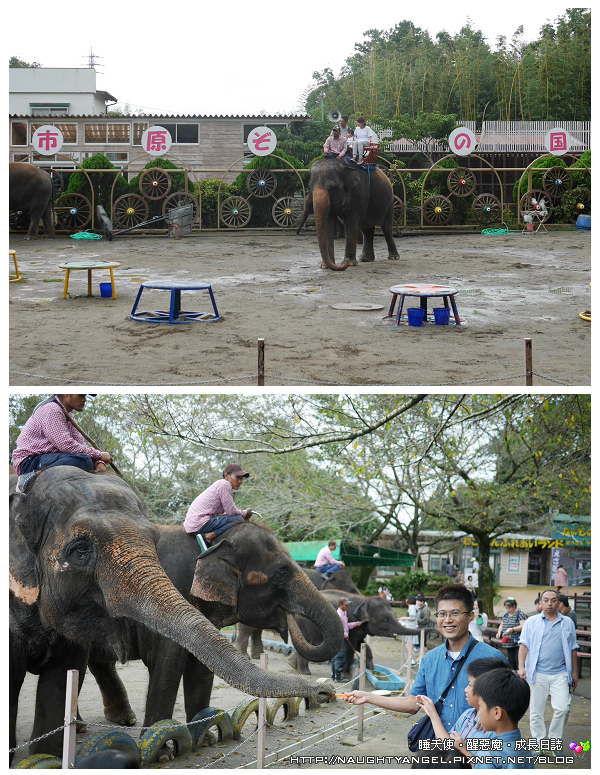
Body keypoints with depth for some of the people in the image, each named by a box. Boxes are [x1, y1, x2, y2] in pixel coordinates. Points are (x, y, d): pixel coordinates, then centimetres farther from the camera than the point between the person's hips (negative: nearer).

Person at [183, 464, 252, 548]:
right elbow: (231, 511, -12)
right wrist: (245, 513, 6)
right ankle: (207, 537, -19)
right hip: (200, 524, -11)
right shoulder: (225, 485, -8)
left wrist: (240, 512, 12)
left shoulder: (218, 484, 22)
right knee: (238, 519, -17)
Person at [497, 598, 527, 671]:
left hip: (518, 643, -8)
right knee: (511, 661, 8)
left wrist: (513, 629, -29)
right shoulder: (506, 615, 16)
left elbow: (523, 626, -18)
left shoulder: (520, 614, -8)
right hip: (509, 643, 8)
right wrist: (499, 632, 6)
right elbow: (502, 625, 27)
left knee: (518, 660, -11)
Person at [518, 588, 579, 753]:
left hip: (560, 673, 1)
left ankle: (555, 741, 8)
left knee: (563, 708, -9)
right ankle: (539, 743, 13)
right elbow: (524, 645, 2)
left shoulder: (567, 623, 12)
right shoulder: (532, 622, 7)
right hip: (538, 673, -1)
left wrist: (574, 672, 14)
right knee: (536, 710, 2)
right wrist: (521, 667, -10)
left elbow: (572, 649, 16)